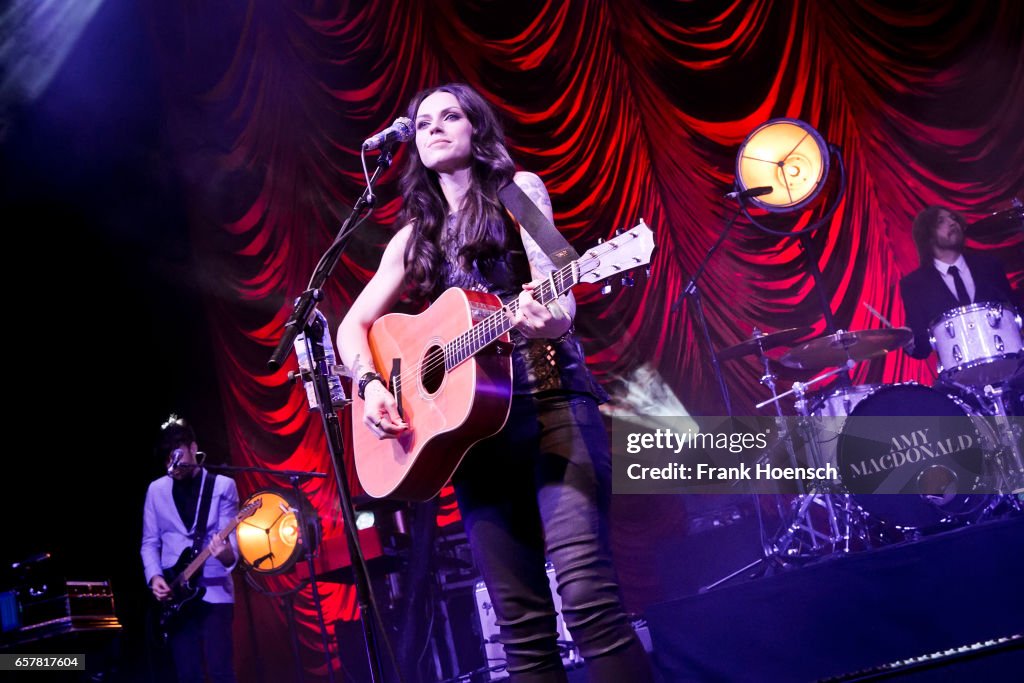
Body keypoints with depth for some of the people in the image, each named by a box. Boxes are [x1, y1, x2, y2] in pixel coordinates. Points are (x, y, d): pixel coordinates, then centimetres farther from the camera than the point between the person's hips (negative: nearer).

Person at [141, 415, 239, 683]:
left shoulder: (222, 486, -1)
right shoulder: (156, 490, 9)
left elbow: (229, 535, -9)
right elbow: (149, 542, 11)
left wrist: (226, 553, -32)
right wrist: (154, 577, -5)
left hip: (214, 590, -3)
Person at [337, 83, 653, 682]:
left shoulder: (518, 190, 10)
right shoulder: (416, 235, 21)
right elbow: (354, 325, 20)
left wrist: (553, 318, -28)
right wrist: (371, 385, -2)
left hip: (551, 399, -4)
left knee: (588, 598, -21)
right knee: (522, 626, -2)